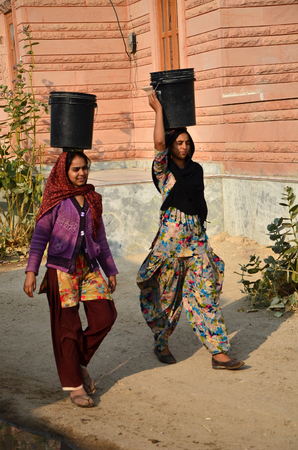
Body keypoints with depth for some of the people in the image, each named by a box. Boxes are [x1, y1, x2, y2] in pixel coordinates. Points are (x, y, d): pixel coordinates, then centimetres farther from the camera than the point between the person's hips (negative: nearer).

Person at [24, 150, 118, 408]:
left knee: (105, 316, -5)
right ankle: (74, 385, 8)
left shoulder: (92, 200, 13)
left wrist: (110, 271, 19)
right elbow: (40, 236, -3)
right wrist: (31, 271, -11)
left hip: (89, 268, 5)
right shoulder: (57, 200, -2)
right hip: (62, 269, -5)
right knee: (67, 326, -1)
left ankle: (79, 362, 18)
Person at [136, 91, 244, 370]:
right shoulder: (163, 168, -2)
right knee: (167, 292, 5)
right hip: (171, 232, -4)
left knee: (205, 291, -1)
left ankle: (219, 353, -3)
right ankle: (161, 345, 25)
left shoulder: (196, 169, 13)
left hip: (196, 234, 4)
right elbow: (159, 142, -20)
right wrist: (158, 110, -12)